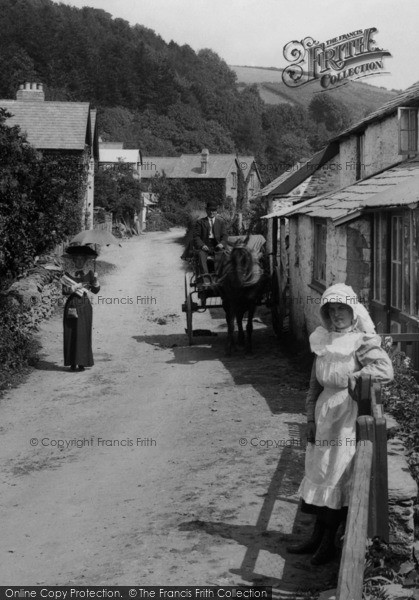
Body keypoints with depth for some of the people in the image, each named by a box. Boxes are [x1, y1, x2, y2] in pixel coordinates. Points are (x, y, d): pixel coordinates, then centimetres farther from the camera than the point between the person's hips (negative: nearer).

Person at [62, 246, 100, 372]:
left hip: (85, 306, 1)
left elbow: (95, 290, 6)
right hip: (71, 306, -1)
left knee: (84, 334, -3)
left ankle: (82, 362, 1)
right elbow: (64, 291, -6)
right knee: (71, 334, -1)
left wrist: (95, 280, -10)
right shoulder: (68, 274, 1)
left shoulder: (89, 273, 6)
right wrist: (76, 286, -17)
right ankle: (72, 363, 4)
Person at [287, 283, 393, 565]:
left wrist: (349, 379, -23)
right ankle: (317, 539, 22)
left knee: (336, 478, -1)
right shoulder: (323, 342, 9)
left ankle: (328, 542, 12)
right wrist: (311, 418, 10)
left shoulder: (363, 342, -12)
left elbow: (385, 370, -29)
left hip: (348, 416, -7)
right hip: (324, 414, 7)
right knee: (320, 473, 11)